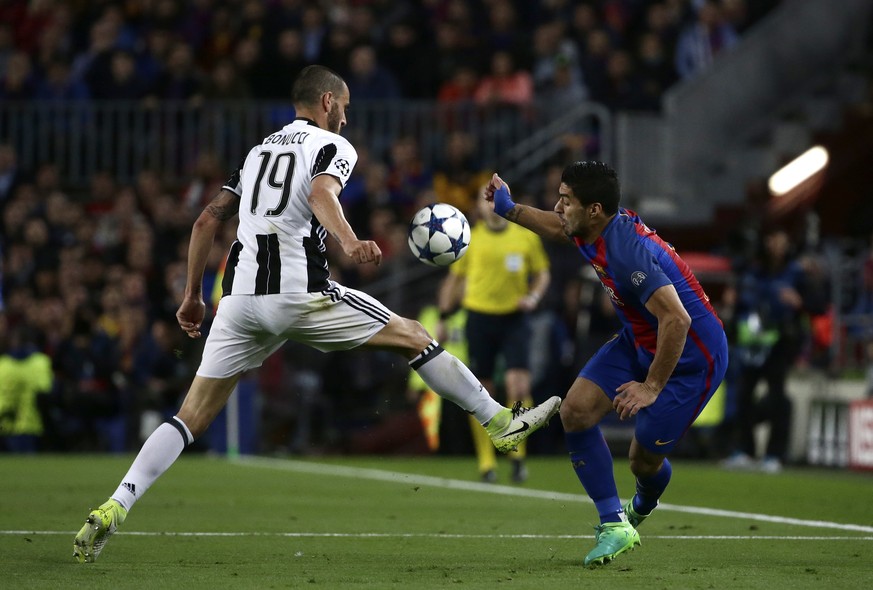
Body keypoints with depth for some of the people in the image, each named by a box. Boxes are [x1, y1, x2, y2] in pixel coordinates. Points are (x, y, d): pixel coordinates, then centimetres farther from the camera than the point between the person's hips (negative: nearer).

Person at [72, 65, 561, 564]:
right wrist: (349, 242, -35)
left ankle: (113, 509, -10)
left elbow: (207, 221, 23)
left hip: (241, 296, 5)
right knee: (414, 337, 11)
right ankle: (502, 424, 14)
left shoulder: (259, 150, 26)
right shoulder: (333, 147, 7)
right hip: (300, 293, -5)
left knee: (193, 417, 5)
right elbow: (321, 194, -17)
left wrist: (193, 296, 28)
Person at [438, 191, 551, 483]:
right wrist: (443, 317, 7)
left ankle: (517, 453, 1)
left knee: (519, 387, -14)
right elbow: (455, 278, 11)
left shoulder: (527, 236, 4)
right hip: (479, 318, 0)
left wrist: (534, 297, -5)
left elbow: (542, 273, 14)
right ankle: (486, 462, 9)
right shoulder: (470, 238, 3)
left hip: (514, 318, 0)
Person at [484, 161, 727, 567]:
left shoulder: (628, 252, -34)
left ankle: (642, 508, 37)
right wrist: (508, 209, 24)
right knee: (575, 412, -8)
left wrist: (652, 387, -29)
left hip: (690, 357, -9)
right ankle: (614, 524, -1)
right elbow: (561, 228, 22)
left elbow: (676, 320, -38)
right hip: (639, 341, 9)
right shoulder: (595, 228, -6)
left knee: (644, 460, -2)